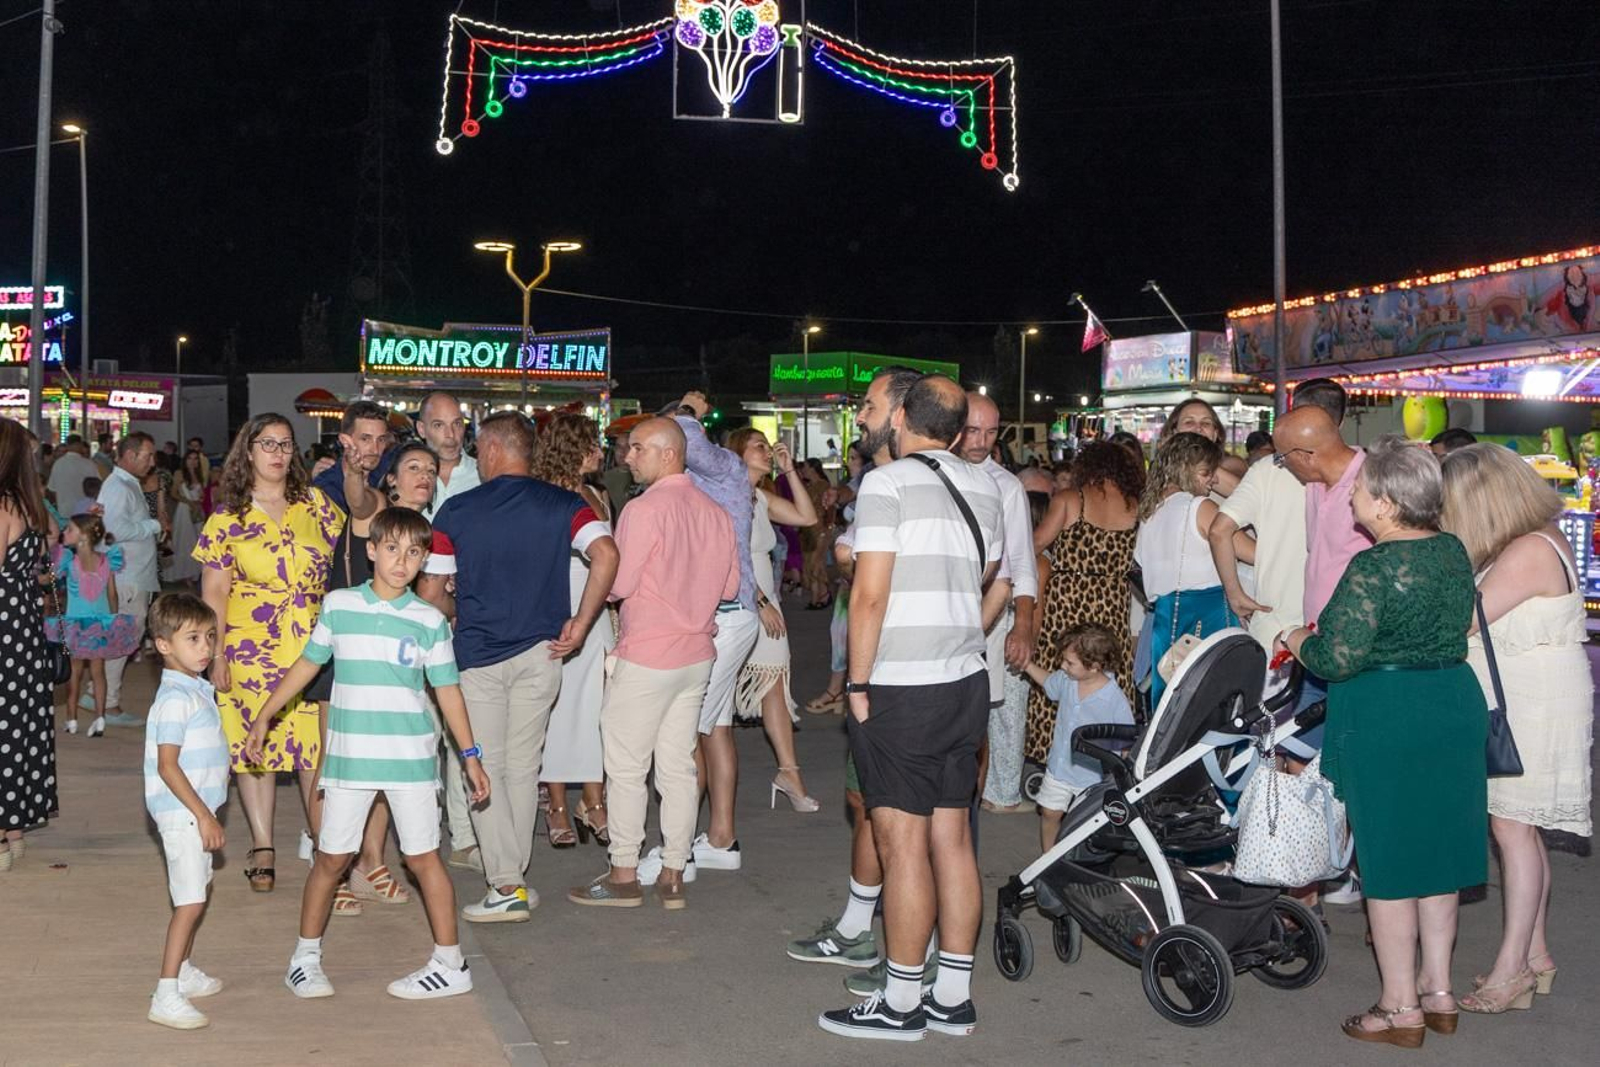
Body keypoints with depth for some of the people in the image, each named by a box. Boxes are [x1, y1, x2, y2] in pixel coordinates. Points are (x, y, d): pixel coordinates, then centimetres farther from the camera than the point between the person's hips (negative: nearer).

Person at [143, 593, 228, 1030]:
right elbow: (167, 767, -23)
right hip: (182, 813, -10)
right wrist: (204, 815, -22)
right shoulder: (176, 698, -20)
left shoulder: (199, 690, 11)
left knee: (199, 891, 21)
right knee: (190, 902, -11)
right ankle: (166, 997, -9)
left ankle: (184, 971, 36)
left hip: (197, 810, 10)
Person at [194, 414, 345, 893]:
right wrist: (216, 655, -4)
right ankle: (262, 848, 16)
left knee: (318, 748, 0)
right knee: (255, 746, 5)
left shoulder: (315, 502, 5)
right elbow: (214, 591, 1)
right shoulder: (228, 516, 1)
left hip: (315, 648, 1)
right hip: (251, 650, -1)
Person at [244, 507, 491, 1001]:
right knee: (331, 857, 7)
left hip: (411, 758, -1)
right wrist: (264, 717, 13)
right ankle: (305, 956, 24)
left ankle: (450, 964, 12)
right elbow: (308, 663, 12)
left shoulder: (430, 621, -1)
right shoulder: (338, 605, 1)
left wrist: (471, 755, 4)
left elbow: (447, 688, 4)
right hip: (348, 756, 1)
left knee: (423, 857, 3)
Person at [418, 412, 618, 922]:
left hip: (478, 654, -2)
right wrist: (581, 624, -8)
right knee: (523, 767, 13)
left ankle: (506, 886, -1)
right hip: (539, 652, 2)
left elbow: (430, 592, -1)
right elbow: (606, 554, -17)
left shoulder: (456, 510, -2)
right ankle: (514, 875, 19)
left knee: (484, 768, 4)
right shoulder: (562, 504, 0)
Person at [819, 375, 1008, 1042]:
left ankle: (902, 1003, 6)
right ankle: (953, 997, 17)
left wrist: (858, 684, -10)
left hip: (900, 689, -7)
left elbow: (870, 594, -16)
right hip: (967, 685, 7)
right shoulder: (982, 488, 12)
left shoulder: (887, 483, -10)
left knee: (902, 844, -1)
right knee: (952, 837, 10)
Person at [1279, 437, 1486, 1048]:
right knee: (1436, 852, 16)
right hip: (1456, 705, 8)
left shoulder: (1373, 569, -20)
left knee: (1389, 862, 3)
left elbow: (1337, 659, -23)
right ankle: (1438, 993, 25)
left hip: (1385, 721, -7)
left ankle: (1401, 1009, 12)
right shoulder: (1454, 553, 5)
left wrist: (1300, 643, -2)